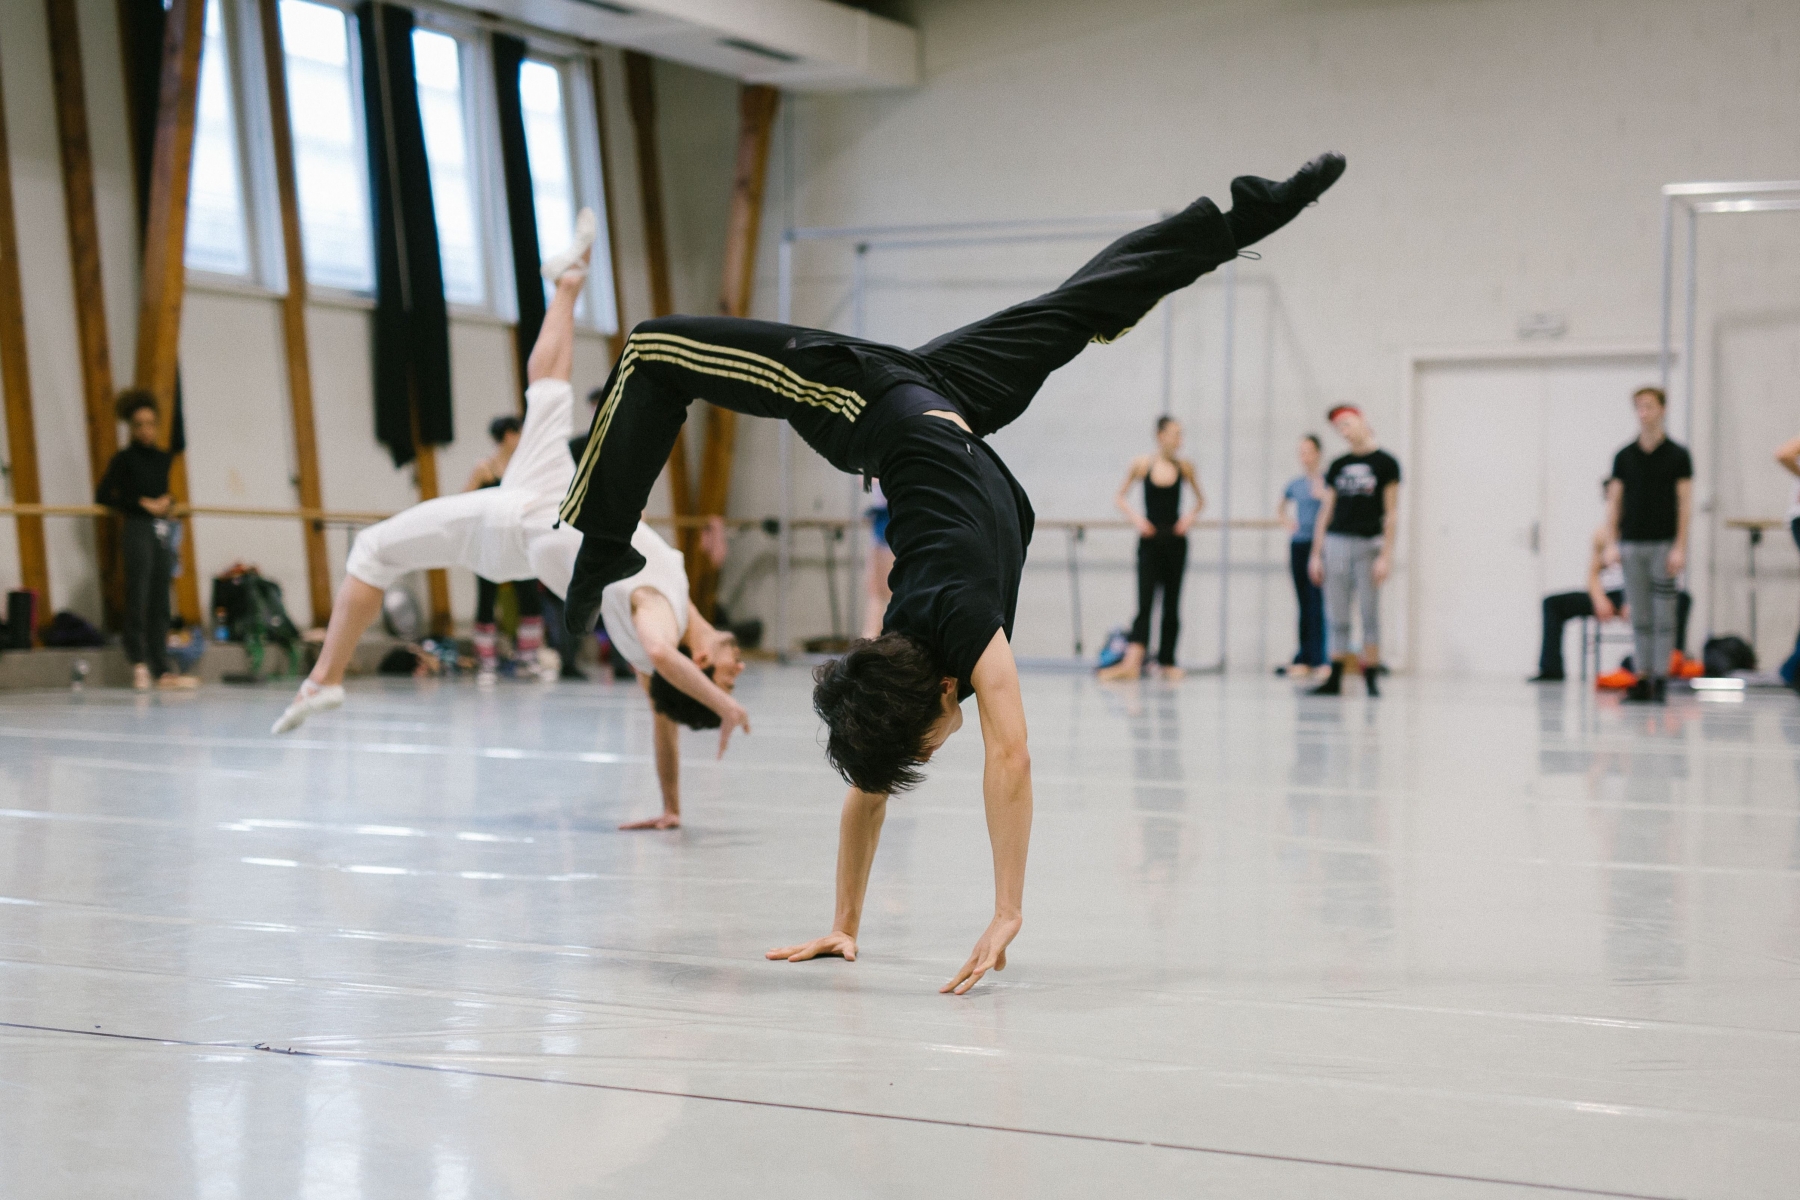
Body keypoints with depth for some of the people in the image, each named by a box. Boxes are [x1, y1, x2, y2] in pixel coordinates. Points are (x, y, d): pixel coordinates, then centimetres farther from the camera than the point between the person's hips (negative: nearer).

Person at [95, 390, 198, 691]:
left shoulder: (162, 458, 13)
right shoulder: (125, 459, -4)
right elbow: (103, 496, -8)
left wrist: (168, 501, 5)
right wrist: (142, 504, -11)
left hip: (162, 531, 6)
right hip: (138, 531, -6)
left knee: (160, 602, 6)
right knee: (138, 597, -10)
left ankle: (162, 670, 8)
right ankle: (139, 662, -2)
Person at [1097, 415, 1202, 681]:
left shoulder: (1184, 467, 3)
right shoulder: (1141, 464, -3)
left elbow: (1200, 500, 16)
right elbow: (1119, 498, 6)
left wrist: (1191, 515, -3)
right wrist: (1135, 517, -9)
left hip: (1175, 541, 2)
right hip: (1150, 541, -2)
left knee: (1171, 604, 6)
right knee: (1144, 601, -12)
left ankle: (1167, 661, 14)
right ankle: (1132, 662, -22)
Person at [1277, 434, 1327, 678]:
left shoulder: (1326, 482, -4)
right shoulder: (1295, 484, 10)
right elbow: (1280, 507, 28)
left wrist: (1324, 497, -19)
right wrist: (1288, 522, 11)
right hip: (1297, 545, 5)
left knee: (1315, 604, -6)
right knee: (1303, 603, 9)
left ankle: (1313, 659, -5)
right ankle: (1305, 658, 14)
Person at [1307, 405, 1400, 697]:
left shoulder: (1385, 463, 0)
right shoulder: (1338, 465, 12)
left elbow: (1391, 514, -3)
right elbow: (1326, 512, 14)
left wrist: (1386, 555, -10)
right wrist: (1316, 554, 8)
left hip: (1368, 544, -4)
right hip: (1336, 543, 4)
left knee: (1370, 615, -1)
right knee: (1337, 618, 4)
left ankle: (1370, 679, 4)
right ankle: (1335, 680, 7)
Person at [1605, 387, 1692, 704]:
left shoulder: (1677, 456, 0)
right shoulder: (1624, 457, 8)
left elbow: (1685, 504, -3)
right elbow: (1614, 501, 9)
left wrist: (1680, 547, -11)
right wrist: (1612, 543, -1)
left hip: (1664, 544, -3)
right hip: (1632, 545, 3)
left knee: (1663, 615, -3)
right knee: (1639, 617, 5)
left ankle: (1661, 679, 0)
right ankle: (1642, 679, 8)